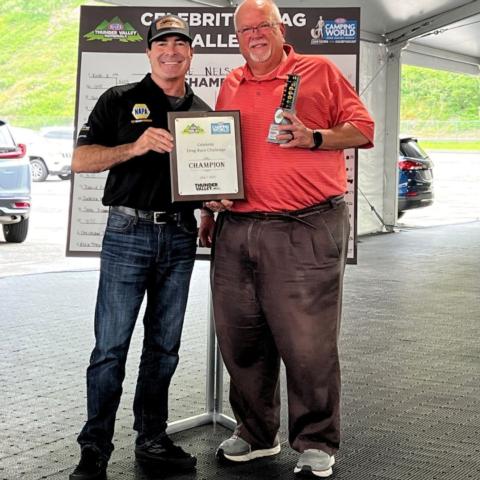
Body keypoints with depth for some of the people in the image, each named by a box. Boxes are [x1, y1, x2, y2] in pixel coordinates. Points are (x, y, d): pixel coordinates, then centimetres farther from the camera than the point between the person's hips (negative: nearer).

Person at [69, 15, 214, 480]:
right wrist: (135, 146, -19)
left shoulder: (202, 111, 15)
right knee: (110, 346, -4)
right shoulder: (120, 100, 3)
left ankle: (152, 439, 19)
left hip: (179, 237, 4)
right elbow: (80, 159, -4)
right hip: (128, 233, -4)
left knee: (164, 346, 9)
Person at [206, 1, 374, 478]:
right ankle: (256, 434, 26)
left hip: (306, 230, -5)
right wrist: (212, 189, 9)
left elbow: (363, 130, 3)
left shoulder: (319, 71, 6)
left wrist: (313, 138, -12)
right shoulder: (230, 86, 18)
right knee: (240, 340, 10)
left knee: (308, 342, -5)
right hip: (237, 229, 5)